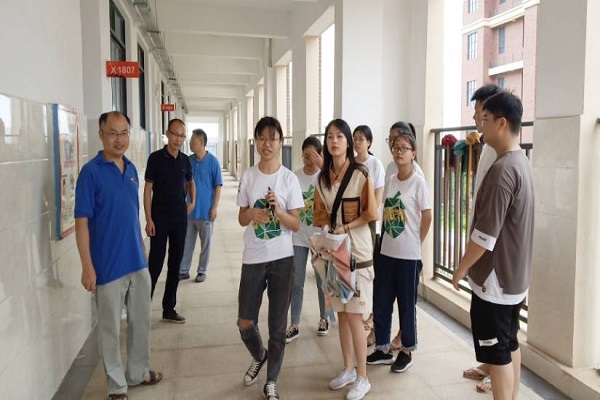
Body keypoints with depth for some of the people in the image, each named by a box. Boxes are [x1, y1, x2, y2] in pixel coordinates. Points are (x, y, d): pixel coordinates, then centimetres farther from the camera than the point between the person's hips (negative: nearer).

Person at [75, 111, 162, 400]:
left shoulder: (131, 169, 7)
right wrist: (87, 267, -16)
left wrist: (142, 249, 15)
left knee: (141, 321, 18)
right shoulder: (91, 172, -12)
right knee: (110, 329, 9)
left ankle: (138, 372, 37)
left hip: (138, 262, 6)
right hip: (108, 266, -6)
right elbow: (82, 222, -14)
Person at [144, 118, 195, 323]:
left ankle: (169, 309, 19)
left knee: (175, 263, 9)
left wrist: (192, 202, 10)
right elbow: (148, 189, -7)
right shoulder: (156, 158, -6)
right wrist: (148, 219, -13)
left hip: (180, 218, 4)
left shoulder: (185, 160, 6)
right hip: (159, 218, -4)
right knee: (155, 263, -3)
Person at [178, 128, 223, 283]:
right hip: (189, 209, 4)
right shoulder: (188, 161, 2)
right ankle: (183, 270, 20)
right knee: (187, 241, 10)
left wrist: (214, 207, -11)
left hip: (205, 210, -4)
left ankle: (202, 271, 21)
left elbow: (218, 186, -7)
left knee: (206, 243, 8)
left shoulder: (212, 161, -9)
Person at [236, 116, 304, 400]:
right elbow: (241, 219, 6)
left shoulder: (289, 179, -5)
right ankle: (259, 356, 41)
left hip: (282, 259, -2)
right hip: (253, 258, 2)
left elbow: (296, 225, -5)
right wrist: (252, 213, -15)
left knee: (277, 324, 7)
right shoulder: (248, 176, 1)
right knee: (244, 322, 7)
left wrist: (278, 211, -22)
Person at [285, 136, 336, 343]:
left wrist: (323, 166, -33)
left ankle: (324, 318, 33)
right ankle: (294, 325, 17)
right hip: (298, 236, 2)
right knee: (296, 282, 5)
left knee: (322, 281, 13)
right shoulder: (295, 176, -2)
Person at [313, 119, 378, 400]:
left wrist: (346, 227, -17)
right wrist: (328, 226, -7)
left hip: (357, 252, -5)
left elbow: (371, 213, -10)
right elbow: (319, 213, 11)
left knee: (354, 316, -2)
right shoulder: (323, 177, 7)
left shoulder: (360, 174, -9)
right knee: (341, 314, 13)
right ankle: (348, 369, 29)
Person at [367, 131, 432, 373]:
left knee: (407, 304, 7)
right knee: (380, 302, 11)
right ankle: (383, 349, 26)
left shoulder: (418, 183, -9)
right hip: (386, 252, 6)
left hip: (408, 255, -6)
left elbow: (427, 218, -6)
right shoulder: (390, 181, 7)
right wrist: (385, 239, 5)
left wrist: (415, 243, -1)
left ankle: (406, 351, 24)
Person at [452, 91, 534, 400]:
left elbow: (485, 235, -24)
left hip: (494, 280, -10)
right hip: (514, 276, 10)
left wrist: (461, 269, -9)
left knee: (497, 355, 2)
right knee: (510, 346, 19)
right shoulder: (521, 162, 7)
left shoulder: (502, 169, -24)